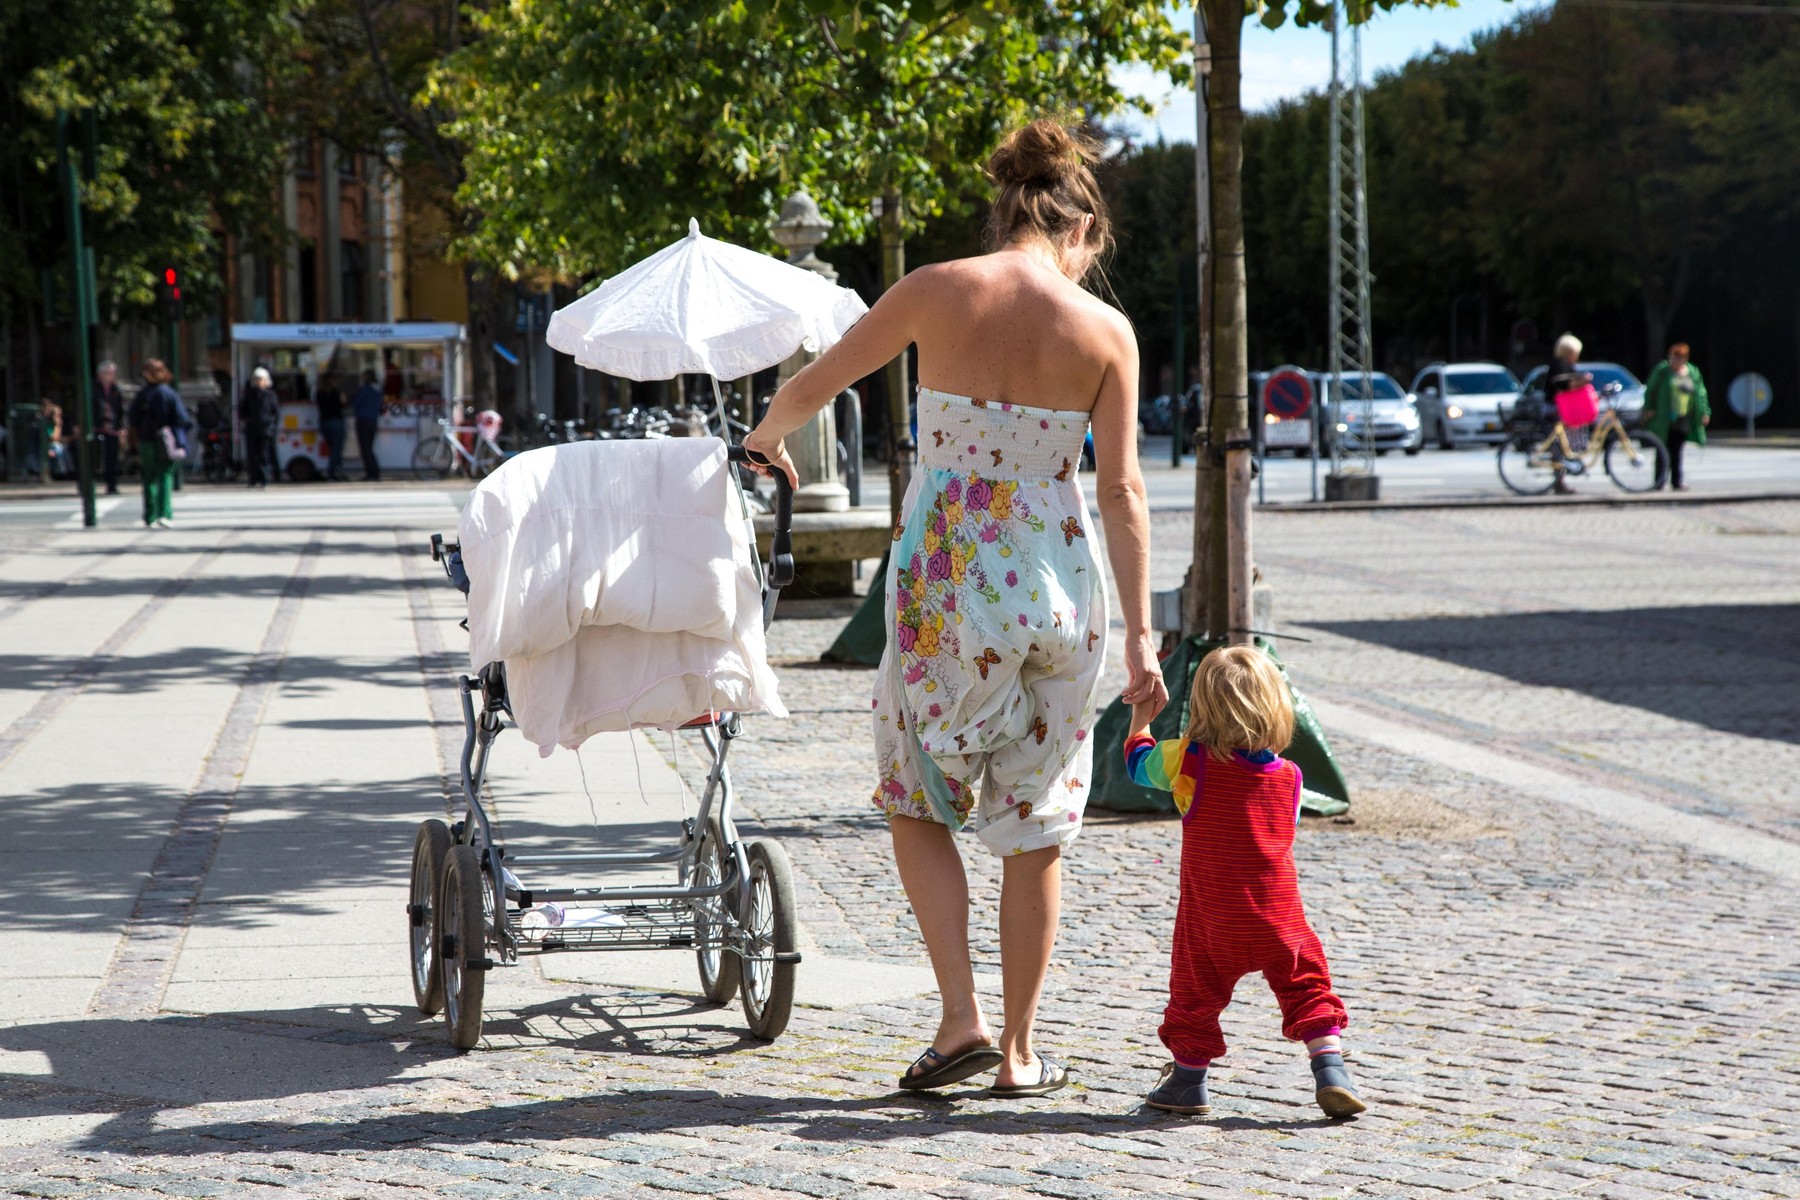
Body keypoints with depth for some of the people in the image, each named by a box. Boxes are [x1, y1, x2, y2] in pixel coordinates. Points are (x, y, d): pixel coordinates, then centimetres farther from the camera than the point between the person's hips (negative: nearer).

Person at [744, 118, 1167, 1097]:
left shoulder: (935, 291, -4)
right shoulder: (1104, 331, -4)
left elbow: (815, 383, 7)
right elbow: (1122, 489, -5)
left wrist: (767, 438, 29)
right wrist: (1139, 635, -2)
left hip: (940, 576, 0)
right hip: (1054, 580, 1)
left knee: (914, 798, 17)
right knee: (1036, 826, 12)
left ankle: (961, 1017, 3)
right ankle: (1019, 1052, 16)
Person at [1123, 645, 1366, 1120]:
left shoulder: (1189, 760, -10)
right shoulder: (1287, 777, -2)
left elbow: (1140, 762, 9)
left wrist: (1141, 717, 26)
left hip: (1212, 922, -2)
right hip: (1279, 917, 2)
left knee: (1195, 991, 12)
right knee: (1307, 987, 12)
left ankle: (1188, 1080, 21)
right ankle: (1330, 1069, 2)